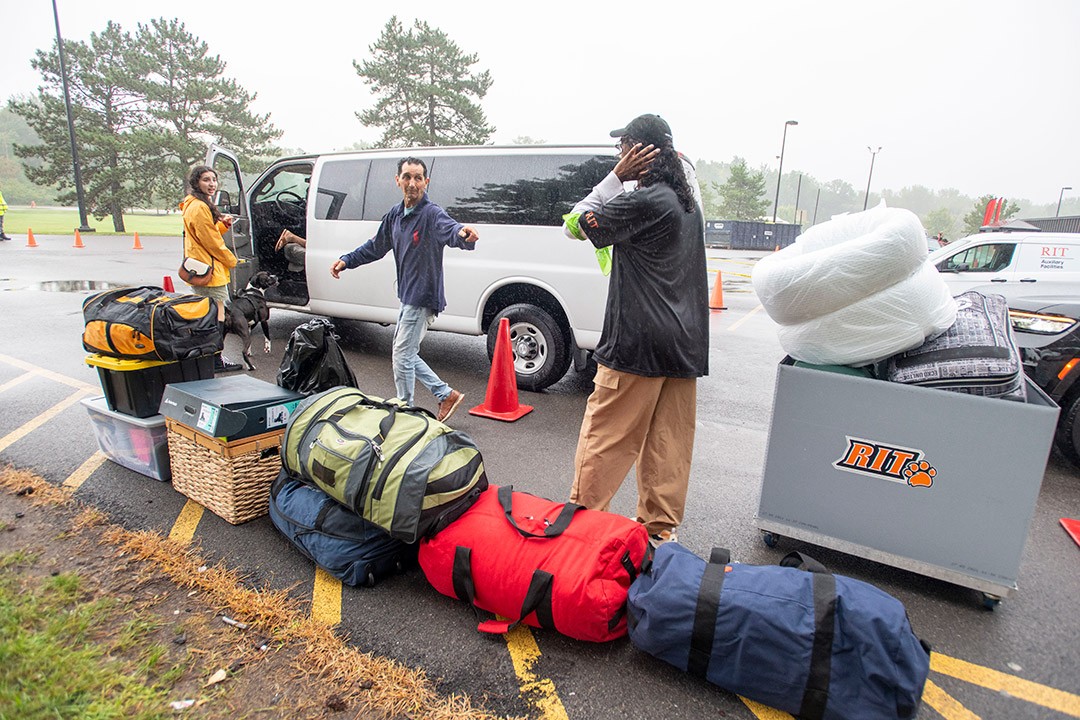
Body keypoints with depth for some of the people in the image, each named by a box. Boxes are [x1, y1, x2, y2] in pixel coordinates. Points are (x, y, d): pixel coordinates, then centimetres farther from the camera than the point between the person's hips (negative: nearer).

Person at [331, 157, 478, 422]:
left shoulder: (431, 214, -18)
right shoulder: (395, 214, 8)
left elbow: (449, 228, -41)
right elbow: (376, 246, 22)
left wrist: (463, 233, -63)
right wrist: (346, 260, 17)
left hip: (423, 298, -9)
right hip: (407, 296, 9)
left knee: (402, 356, -2)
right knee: (405, 352, 16)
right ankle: (446, 395, 25)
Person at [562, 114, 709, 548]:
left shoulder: (644, 202, -14)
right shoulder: (688, 203, 15)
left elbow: (580, 226, -5)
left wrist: (616, 176, -2)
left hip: (638, 343, -8)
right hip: (685, 344, 9)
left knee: (605, 435, 2)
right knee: (669, 440, 12)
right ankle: (660, 528, 22)